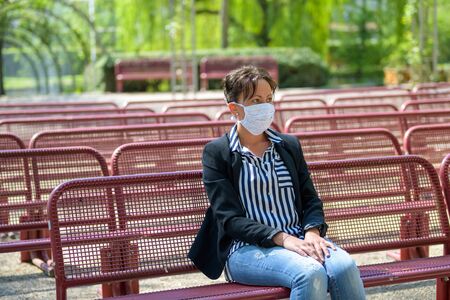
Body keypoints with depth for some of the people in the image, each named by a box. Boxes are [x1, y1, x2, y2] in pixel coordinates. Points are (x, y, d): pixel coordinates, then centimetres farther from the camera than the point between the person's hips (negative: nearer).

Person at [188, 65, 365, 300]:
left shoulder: (289, 145, 19)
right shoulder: (216, 153, 3)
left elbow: (310, 199, 15)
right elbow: (229, 219, -5)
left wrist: (312, 232, -9)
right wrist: (282, 238, -18)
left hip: (299, 240, 4)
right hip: (247, 248, -4)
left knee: (344, 266, -29)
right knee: (311, 273, -35)